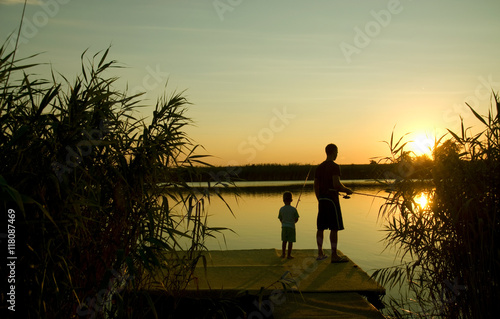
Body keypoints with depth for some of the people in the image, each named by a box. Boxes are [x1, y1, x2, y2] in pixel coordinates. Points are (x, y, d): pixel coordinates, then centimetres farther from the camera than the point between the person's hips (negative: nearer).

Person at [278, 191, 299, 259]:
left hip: (284, 227, 3)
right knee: (290, 241, 4)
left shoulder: (281, 209, -3)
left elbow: (280, 219, 5)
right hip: (291, 227, -3)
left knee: (284, 241, 15)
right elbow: (296, 219, 0)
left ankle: (283, 254, 21)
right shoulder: (293, 209, -8)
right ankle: (289, 255, 6)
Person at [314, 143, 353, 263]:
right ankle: (334, 255, 2)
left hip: (322, 200, 8)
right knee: (334, 228, -2)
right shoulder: (335, 167, -10)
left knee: (321, 227, 10)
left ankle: (320, 253, 17)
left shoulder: (319, 167, 12)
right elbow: (336, 185, -20)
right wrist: (347, 190, -3)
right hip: (332, 199, -7)